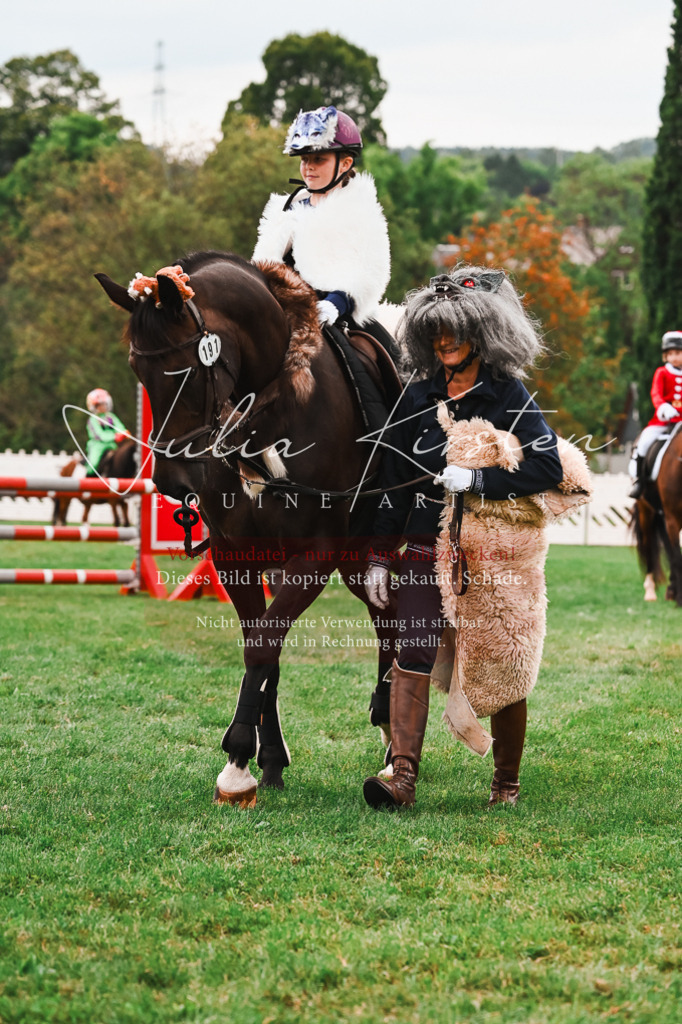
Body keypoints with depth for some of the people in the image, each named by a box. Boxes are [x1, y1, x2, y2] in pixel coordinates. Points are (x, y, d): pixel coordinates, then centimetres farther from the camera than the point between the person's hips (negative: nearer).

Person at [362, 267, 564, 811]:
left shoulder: (510, 397, -4)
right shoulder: (420, 397, 9)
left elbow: (549, 468, -14)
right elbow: (395, 479, 12)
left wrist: (476, 478, -20)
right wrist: (380, 556, 9)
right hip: (426, 548, 3)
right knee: (412, 660, -10)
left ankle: (507, 783, 18)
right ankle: (402, 775, -14)